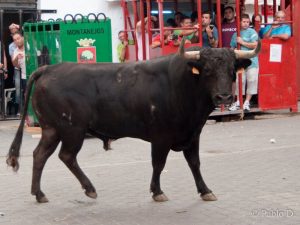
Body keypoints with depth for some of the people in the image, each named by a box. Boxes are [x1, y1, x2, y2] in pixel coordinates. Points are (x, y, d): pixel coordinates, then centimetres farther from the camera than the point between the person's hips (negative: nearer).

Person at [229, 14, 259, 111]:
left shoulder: (252, 32, 0)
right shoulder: (236, 34, 13)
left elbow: (255, 45, -11)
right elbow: (232, 48, 21)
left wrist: (242, 42, -8)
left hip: (251, 62, -3)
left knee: (252, 81, -5)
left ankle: (247, 102, 5)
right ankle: (238, 102, 13)